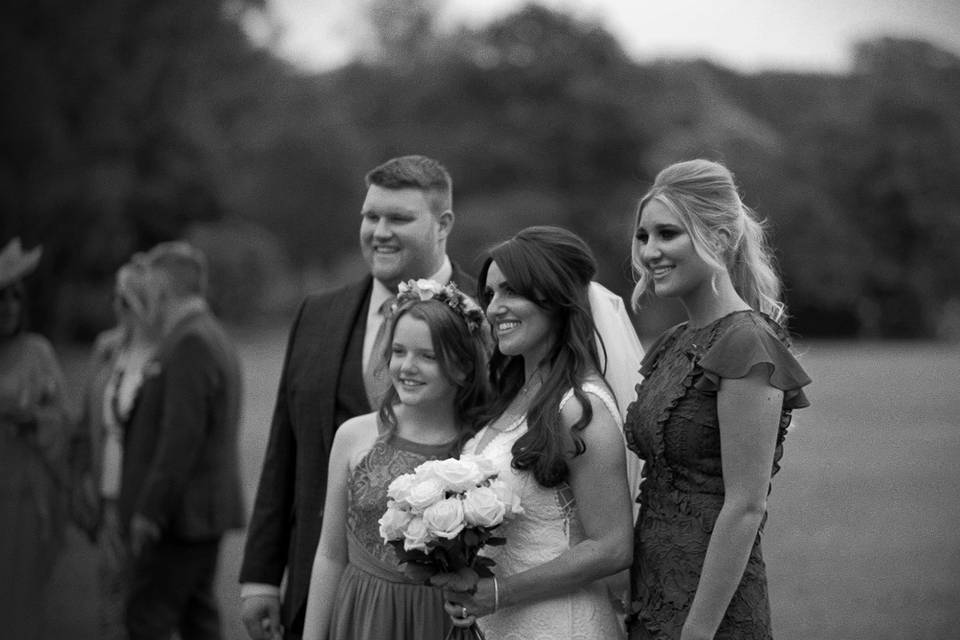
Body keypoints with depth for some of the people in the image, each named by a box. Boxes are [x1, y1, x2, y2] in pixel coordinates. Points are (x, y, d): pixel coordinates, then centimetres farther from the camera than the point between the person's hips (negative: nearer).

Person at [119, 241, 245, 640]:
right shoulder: (215, 338, 16)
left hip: (183, 512, -10)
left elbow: (181, 436, -23)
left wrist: (150, 510, -21)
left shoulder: (190, 344, -16)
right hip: (206, 512, 10)